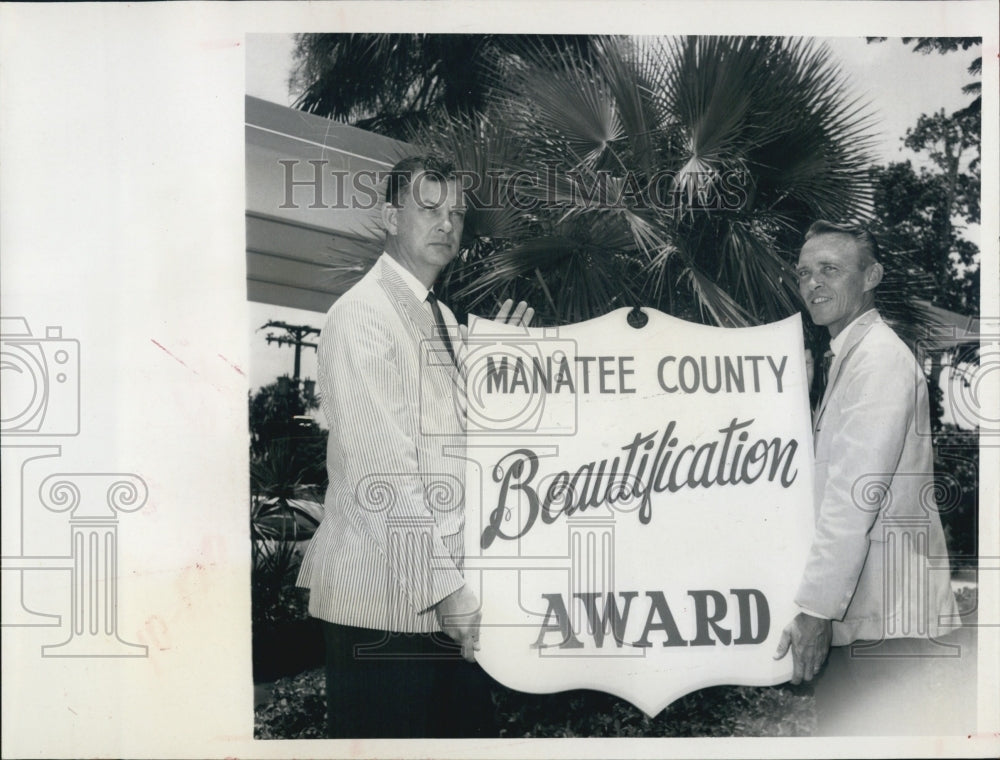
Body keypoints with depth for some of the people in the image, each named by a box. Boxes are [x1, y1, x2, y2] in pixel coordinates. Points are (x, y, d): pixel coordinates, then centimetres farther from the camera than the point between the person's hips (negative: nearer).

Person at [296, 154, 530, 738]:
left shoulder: (445, 320, 16)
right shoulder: (361, 315, -12)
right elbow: (383, 470, -19)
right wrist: (449, 590, -19)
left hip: (454, 592, 8)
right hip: (385, 601, -8)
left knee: (468, 726, 14)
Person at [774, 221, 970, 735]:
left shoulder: (878, 358, -12)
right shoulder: (847, 358, 19)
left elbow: (855, 498, -19)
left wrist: (816, 610, -19)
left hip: (888, 621, -9)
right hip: (859, 615, 9)